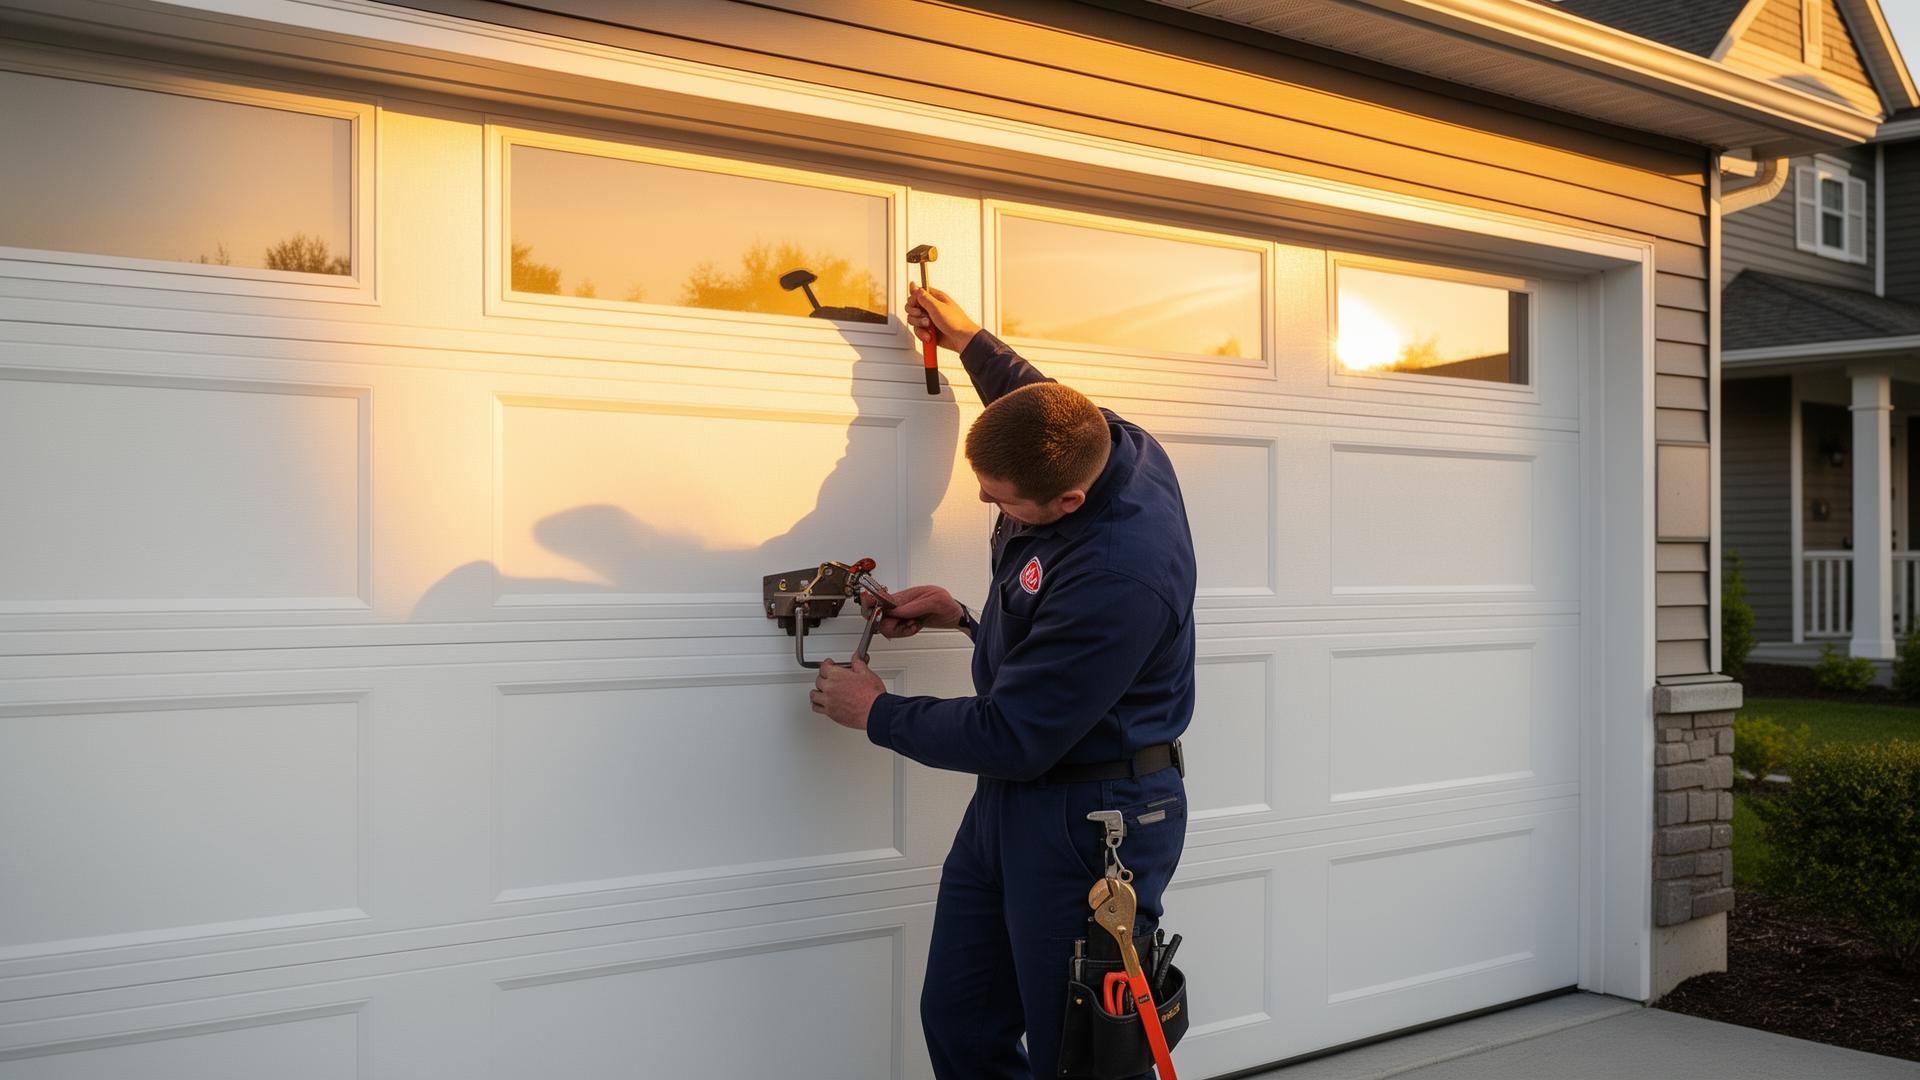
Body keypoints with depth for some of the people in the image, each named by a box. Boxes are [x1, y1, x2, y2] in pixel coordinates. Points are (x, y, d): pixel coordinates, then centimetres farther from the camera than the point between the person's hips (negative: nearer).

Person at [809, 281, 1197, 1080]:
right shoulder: (1109, 439, -6)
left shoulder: (1119, 579, -33)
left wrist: (875, 714, -8)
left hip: (1090, 822, -9)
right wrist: (968, 340, 22)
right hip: (1014, 800, 9)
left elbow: (1010, 737, -24)